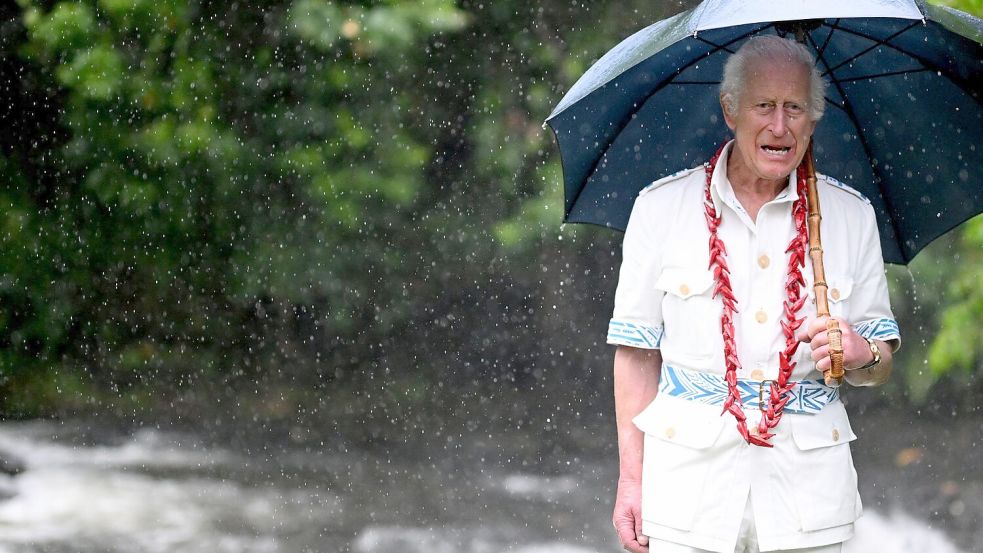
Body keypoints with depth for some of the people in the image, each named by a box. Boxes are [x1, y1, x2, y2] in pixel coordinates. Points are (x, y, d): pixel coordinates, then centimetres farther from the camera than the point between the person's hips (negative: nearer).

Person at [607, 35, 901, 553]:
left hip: (809, 486, 2)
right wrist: (632, 477, -5)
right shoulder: (661, 207, 1)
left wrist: (862, 355, -13)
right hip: (690, 484, -1)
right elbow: (636, 353, 1)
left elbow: (879, 368, 11)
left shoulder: (850, 215, 7)